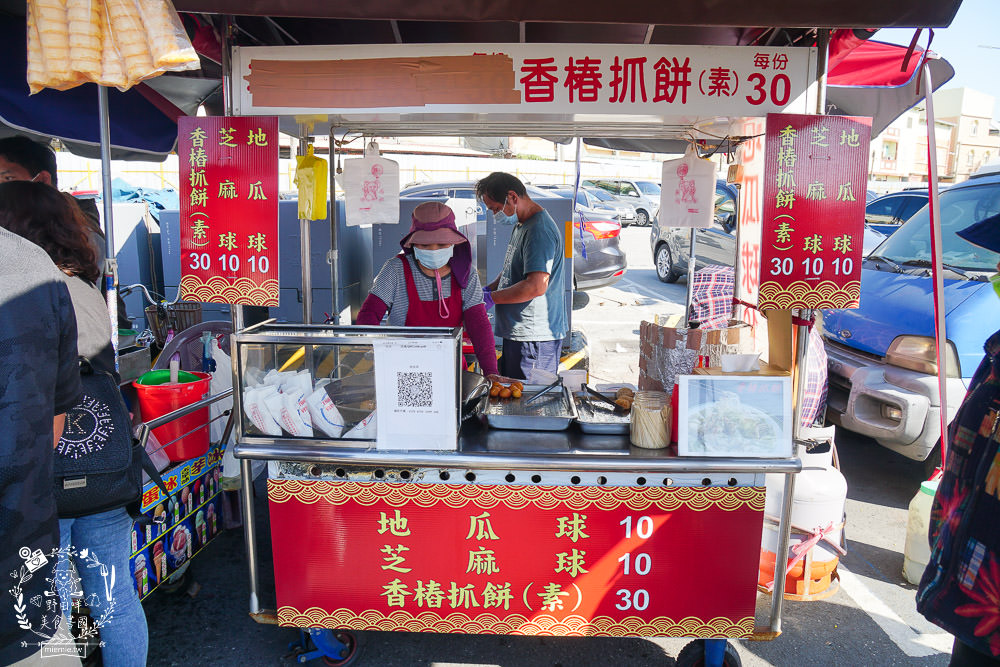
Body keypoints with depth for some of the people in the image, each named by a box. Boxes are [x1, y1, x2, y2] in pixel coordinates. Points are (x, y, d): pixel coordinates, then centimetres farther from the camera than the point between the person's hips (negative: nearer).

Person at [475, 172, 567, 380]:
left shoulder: (539, 230, -18)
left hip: (534, 337, -10)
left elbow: (536, 286, -26)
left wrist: (491, 298, -17)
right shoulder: (522, 225, 15)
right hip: (517, 332, 10)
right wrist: (489, 288, 10)